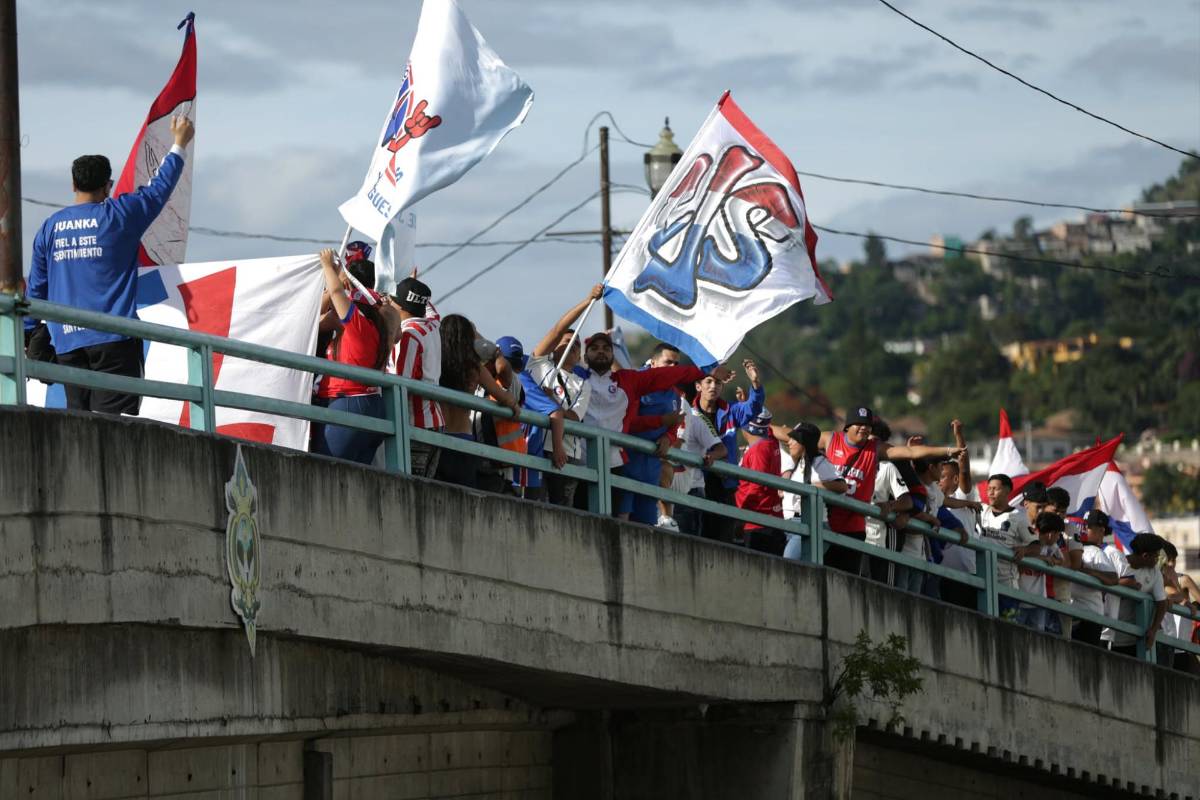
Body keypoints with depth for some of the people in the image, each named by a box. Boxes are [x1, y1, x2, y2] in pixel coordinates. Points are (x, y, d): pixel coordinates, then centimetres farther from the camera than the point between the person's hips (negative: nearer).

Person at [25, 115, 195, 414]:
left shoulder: (50, 227, 10)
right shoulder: (118, 216, -2)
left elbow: (36, 288, 14)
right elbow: (159, 188, 11)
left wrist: (31, 333, 24)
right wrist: (180, 143, 26)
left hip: (67, 342, 4)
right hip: (113, 338, -4)